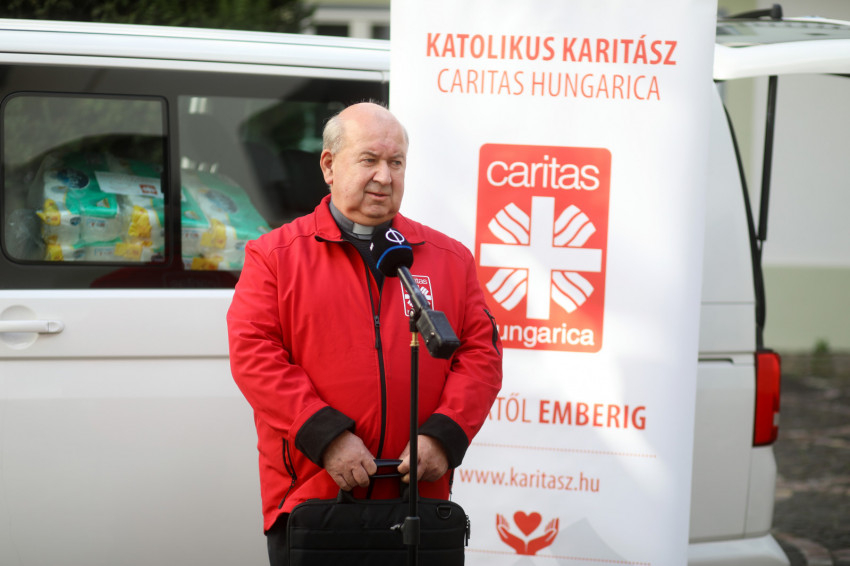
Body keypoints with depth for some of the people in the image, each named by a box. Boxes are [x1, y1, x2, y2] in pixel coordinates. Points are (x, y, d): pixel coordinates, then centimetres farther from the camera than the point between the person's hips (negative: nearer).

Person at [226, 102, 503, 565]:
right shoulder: (273, 256, 4)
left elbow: (482, 352, 7)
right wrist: (326, 436, -15)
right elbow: (253, 354, -5)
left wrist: (443, 434, -9)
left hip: (417, 495, 2)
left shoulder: (449, 258, 12)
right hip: (307, 496, -2)